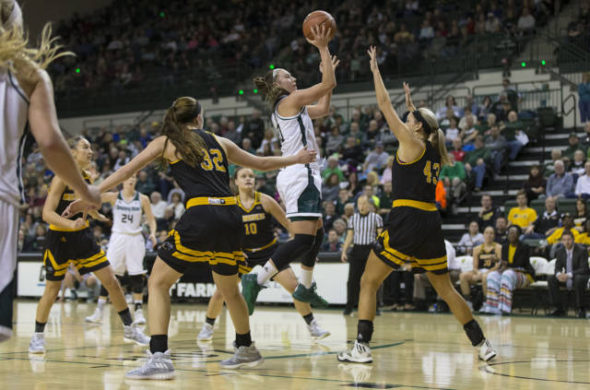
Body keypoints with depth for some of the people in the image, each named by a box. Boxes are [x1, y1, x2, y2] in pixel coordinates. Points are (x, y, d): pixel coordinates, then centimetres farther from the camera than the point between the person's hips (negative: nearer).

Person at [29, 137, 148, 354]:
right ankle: (38, 336, 19)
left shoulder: (87, 177, 2)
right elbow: (47, 213, -26)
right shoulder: (62, 178, -18)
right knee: (52, 290, 1)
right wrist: (71, 224, -39)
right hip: (59, 239, -6)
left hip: (83, 237, 6)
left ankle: (130, 330, 10)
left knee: (111, 281, 1)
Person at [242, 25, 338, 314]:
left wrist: (326, 72, 28)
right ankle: (257, 279, -26)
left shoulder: (286, 108, 21)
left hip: (295, 174, 11)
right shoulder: (291, 101, -6)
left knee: (317, 234, 22)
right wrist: (323, 48, -5)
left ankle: (305, 287, 29)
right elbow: (329, 84, -11)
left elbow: (323, 109, 30)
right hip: (300, 174, -11)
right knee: (304, 239, -19)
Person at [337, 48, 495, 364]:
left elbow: (385, 105, -1)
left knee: (368, 282, 2)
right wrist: (411, 104, 49)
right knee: (445, 289, 15)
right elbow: (422, 125, 39)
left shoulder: (411, 143, -4)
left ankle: (361, 348, -5)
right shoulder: (434, 151, 14)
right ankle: (483, 344, 12)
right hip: (431, 221, 7)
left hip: (406, 221, -7)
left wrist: (375, 69, 8)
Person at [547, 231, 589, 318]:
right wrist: (559, 274, -25)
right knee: (550, 279, -19)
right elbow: (557, 268, 2)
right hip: (566, 279, 5)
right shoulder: (560, 252, 1)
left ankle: (581, 309, -25)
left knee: (579, 279, -39)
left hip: (580, 277, -5)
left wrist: (569, 275, -36)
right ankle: (559, 308, -13)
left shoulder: (582, 251, -15)